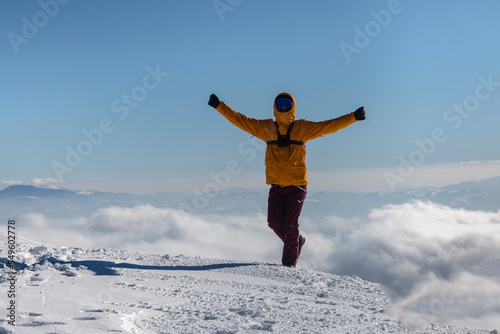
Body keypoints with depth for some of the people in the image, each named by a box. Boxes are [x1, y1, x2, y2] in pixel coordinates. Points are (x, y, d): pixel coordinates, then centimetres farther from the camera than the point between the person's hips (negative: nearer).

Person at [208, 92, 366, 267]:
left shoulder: (302, 128, 1)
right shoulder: (266, 128, 7)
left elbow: (329, 126, -3)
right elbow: (239, 120, 10)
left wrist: (353, 117, -10)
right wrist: (219, 106, 7)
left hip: (297, 187, -3)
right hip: (276, 187, 3)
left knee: (290, 224, -9)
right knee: (275, 223, -4)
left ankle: (289, 262, 4)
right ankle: (297, 241, 25)